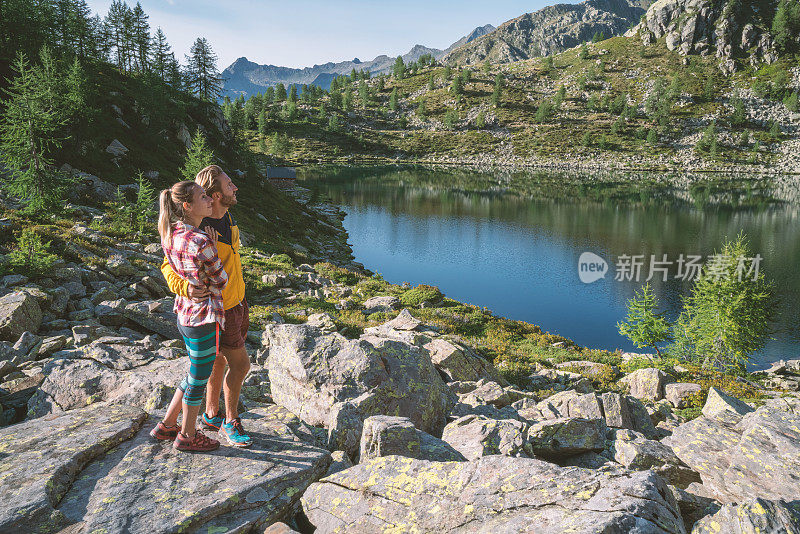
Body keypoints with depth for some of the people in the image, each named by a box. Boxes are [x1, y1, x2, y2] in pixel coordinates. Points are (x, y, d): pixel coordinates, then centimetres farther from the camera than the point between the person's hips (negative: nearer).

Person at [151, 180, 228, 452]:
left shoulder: (170, 233, 0)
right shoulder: (201, 243, -26)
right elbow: (221, 281, -13)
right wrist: (213, 249, -1)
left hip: (184, 313, 9)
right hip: (204, 317, -9)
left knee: (196, 375, 25)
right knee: (199, 378, 11)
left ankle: (166, 425, 38)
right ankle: (187, 437, 29)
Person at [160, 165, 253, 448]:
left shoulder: (227, 218, 1)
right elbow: (169, 266, -18)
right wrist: (185, 287, -38)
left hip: (236, 302, 8)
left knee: (219, 361, 19)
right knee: (240, 364, -2)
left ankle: (211, 415, 35)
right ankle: (230, 422, 17)